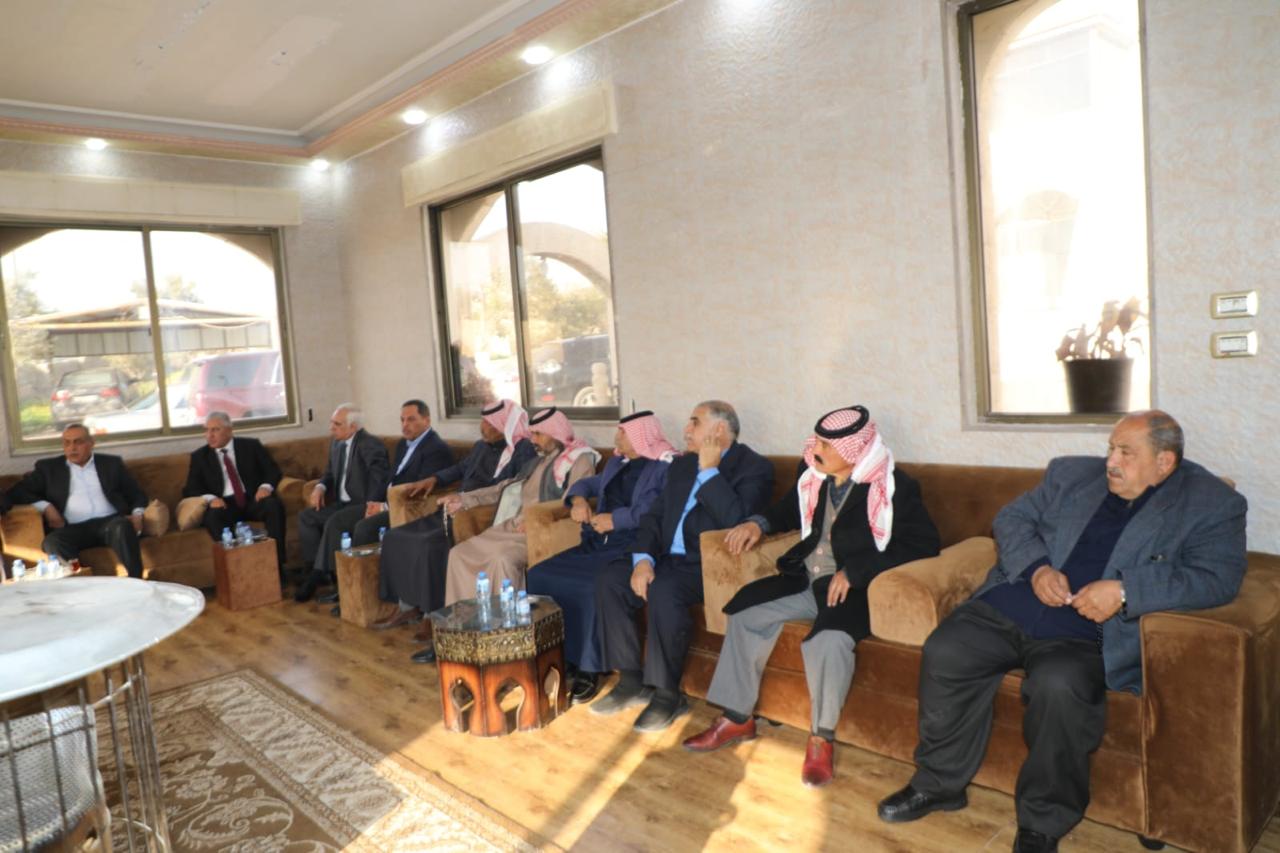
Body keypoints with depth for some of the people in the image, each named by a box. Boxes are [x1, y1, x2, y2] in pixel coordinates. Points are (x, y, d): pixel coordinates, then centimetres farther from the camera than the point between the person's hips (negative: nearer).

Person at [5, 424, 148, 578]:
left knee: (122, 525, -36)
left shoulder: (111, 463, 21)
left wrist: (137, 515, -4)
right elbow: (16, 492, 14)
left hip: (110, 522, -1)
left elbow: (137, 494, 19)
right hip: (74, 528, 1)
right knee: (52, 542, -33)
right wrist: (46, 507, -5)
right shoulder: (48, 467, 21)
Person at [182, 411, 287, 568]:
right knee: (212, 516, -34)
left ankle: (276, 563, -30)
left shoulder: (251, 446, 11)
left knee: (274, 505, -31)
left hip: (253, 499, 0)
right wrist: (210, 498, -16)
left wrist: (265, 487, -15)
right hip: (224, 503, 0)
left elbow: (273, 470, 8)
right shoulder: (199, 456, 13)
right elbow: (191, 488, 6)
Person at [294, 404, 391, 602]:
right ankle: (318, 569, -6)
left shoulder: (371, 445, -16)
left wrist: (371, 507, -32)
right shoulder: (336, 443, 11)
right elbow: (330, 472, 22)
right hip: (343, 503, 9)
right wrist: (320, 487, 1)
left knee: (334, 522, -31)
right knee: (306, 516, -8)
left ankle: (319, 573, -18)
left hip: (364, 504, -9)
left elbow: (380, 477, -26)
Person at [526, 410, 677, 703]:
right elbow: (588, 483, 33)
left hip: (631, 548, -8)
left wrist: (616, 519, -20)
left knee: (590, 588, -33)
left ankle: (588, 669, -14)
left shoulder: (667, 466, -5)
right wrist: (578, 499, 9)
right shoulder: (616, 462, 21)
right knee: (539, 574, -7)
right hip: (595, 544, 8)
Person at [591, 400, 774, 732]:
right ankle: (631, 680, 0)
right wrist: (643, 558, -7)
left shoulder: (754, 467, -6)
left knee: (663, 591, -34)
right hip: (668, 558, 8)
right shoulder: (682, 465, 17)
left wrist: (709, 470, -17)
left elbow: (735, 520, -22)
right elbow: (655, 515, 11)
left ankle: (667, 693, -15)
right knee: (609, 580, -12)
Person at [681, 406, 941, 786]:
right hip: (805, 579, 7)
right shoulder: (814, 477, 6)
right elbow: (790, 511, 27)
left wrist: (855, 570, -25)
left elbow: (924, 543, -19)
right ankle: (736, 718, 6)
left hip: (853, 587, -6)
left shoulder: (894, 487, -11)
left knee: (828, 639, -34)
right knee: (746, 614, -10)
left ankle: (822, 737, -10)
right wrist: (758, 523, 4)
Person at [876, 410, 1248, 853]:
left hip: (1087, 633, -4)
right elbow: (1012, 519, 15)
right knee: (943, 653, -16)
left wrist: (1124, 590, -20)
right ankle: (939, 782, 5)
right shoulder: (1072, 473, 16)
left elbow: (1220, 577, -9)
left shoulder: (1213, 504, 4)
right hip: (1011, 605, 4)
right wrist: (1037, 567, -6)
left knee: (1058, 685, -33)